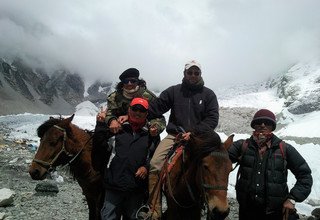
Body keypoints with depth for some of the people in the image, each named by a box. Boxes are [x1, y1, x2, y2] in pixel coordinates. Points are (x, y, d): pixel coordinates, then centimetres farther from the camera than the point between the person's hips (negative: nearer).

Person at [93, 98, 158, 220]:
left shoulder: (150, 133, 4)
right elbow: (98, 146, 3)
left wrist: (147, 167, -9)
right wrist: (100, 124, -5)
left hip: (137, 186, 1)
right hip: (114, 183, -1)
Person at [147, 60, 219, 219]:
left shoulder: (208, 94, 8)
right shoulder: (173, 91, 9)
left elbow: (212, 119, 0)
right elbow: (155, 108, 2)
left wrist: (194, 133, -14)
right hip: (174, 134, 0)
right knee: (155, 164, -19)